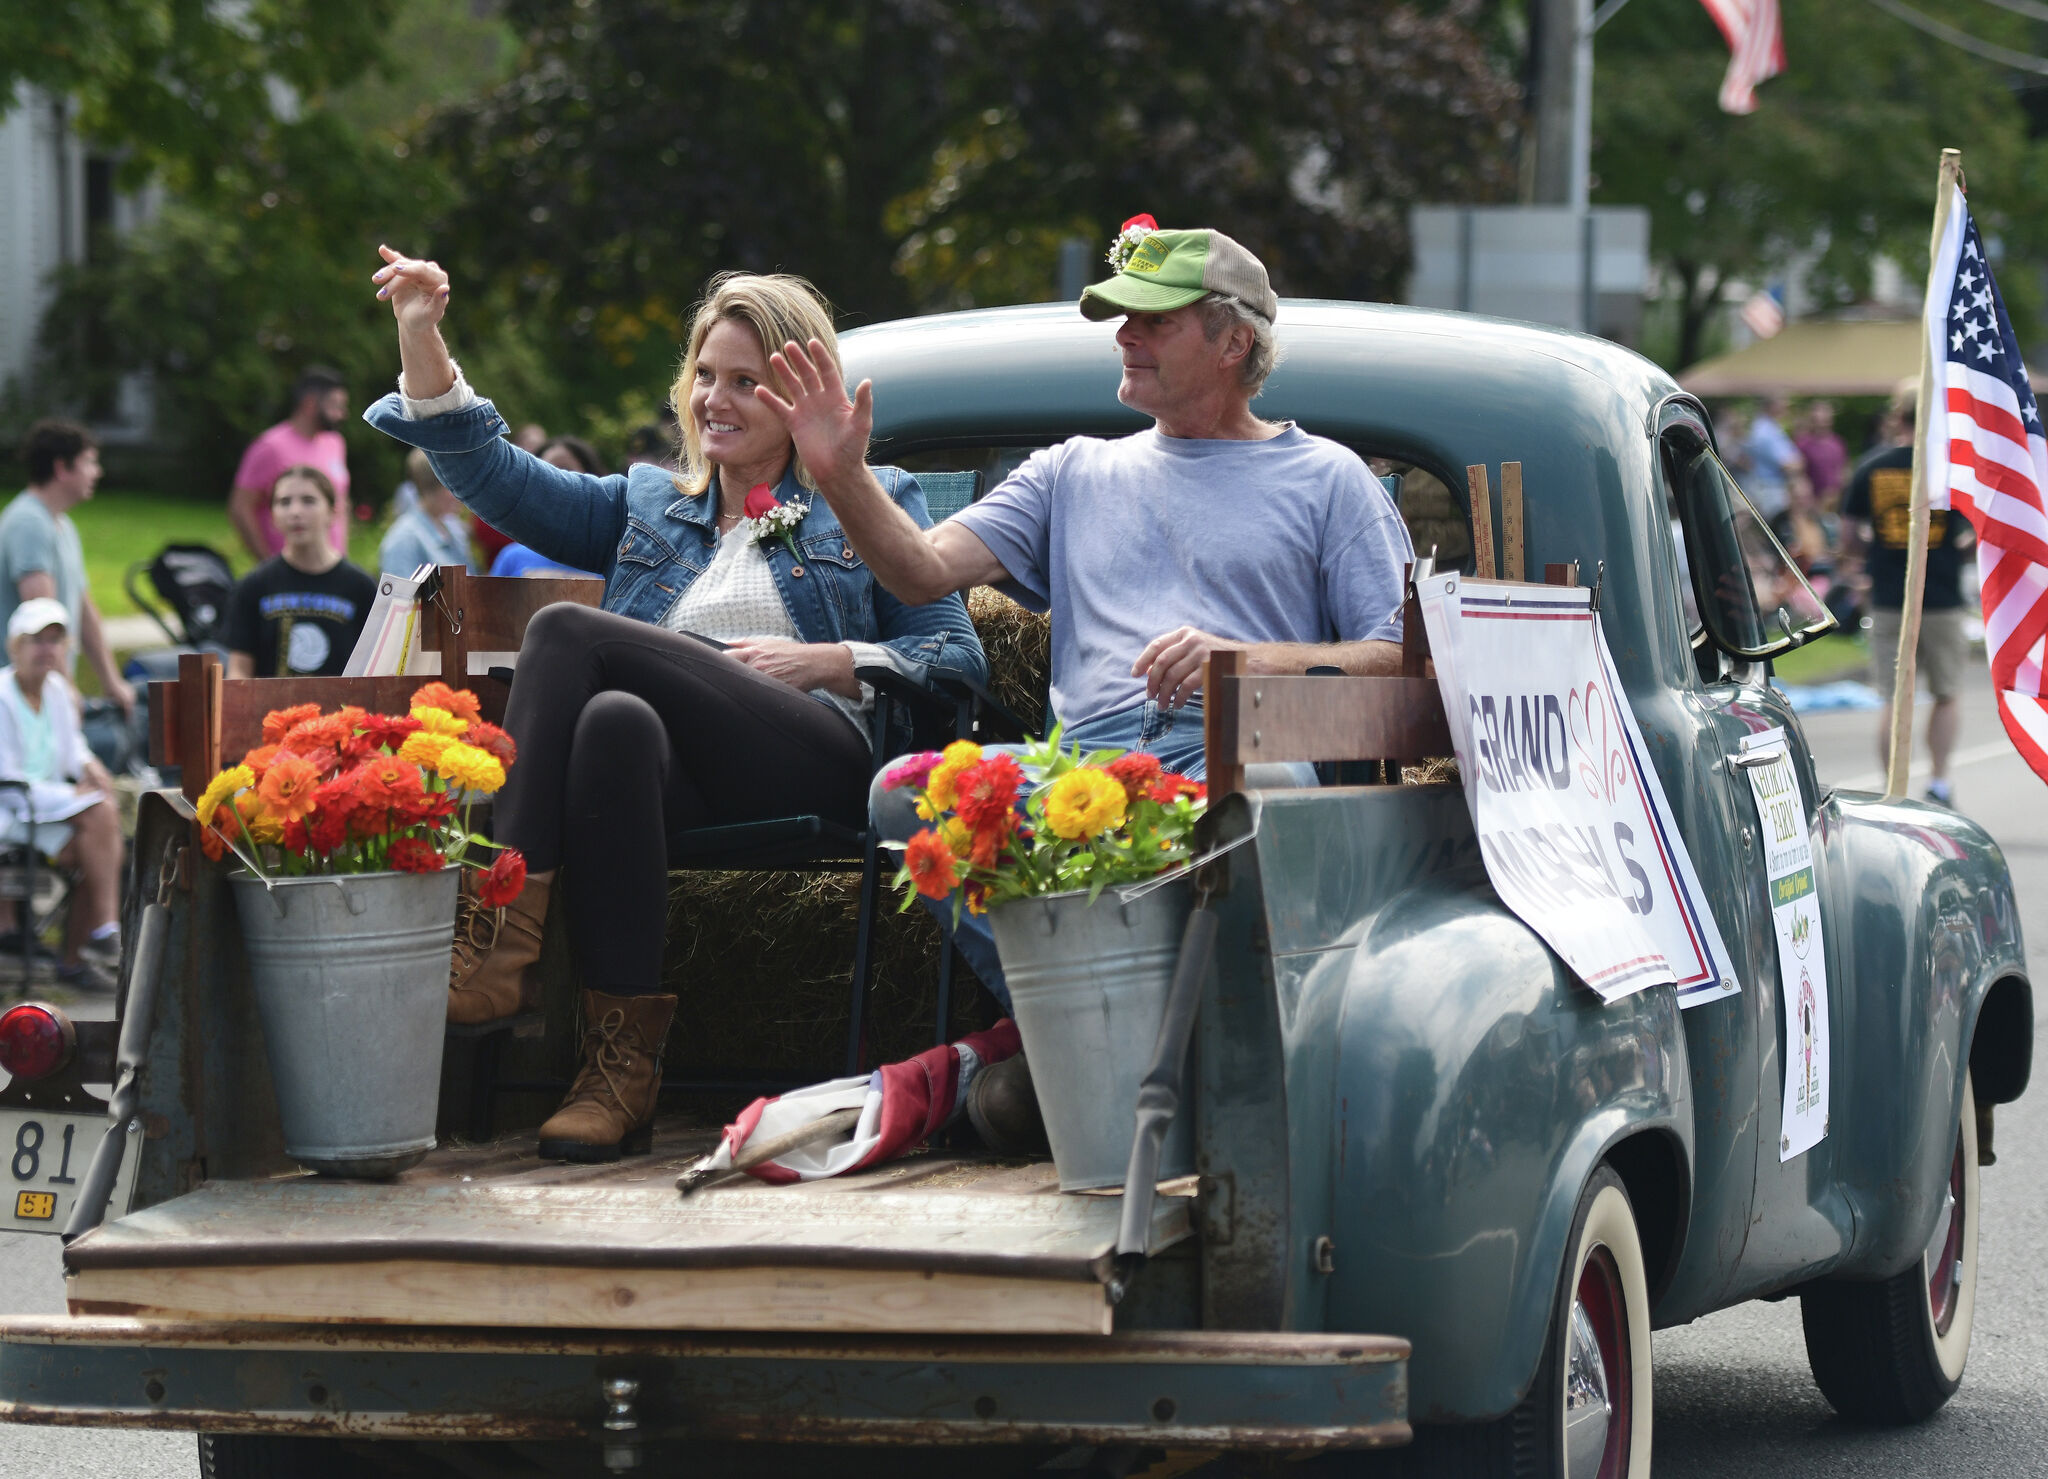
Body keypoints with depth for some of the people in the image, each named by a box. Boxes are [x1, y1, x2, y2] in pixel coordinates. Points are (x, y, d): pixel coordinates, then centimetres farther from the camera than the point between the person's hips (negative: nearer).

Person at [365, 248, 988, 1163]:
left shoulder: (870, 504, 21)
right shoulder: (647, 508, 33)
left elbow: (957, 659, 11)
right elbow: (494, 476, 23)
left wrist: (825, 661, -4)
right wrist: (422, 342, 12)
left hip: (820, 761, -3)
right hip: (694, 780, 4)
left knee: (570, 632, -23)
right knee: (615, 721, -36)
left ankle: (496, 948, -34)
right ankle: (622, 1063, -44)